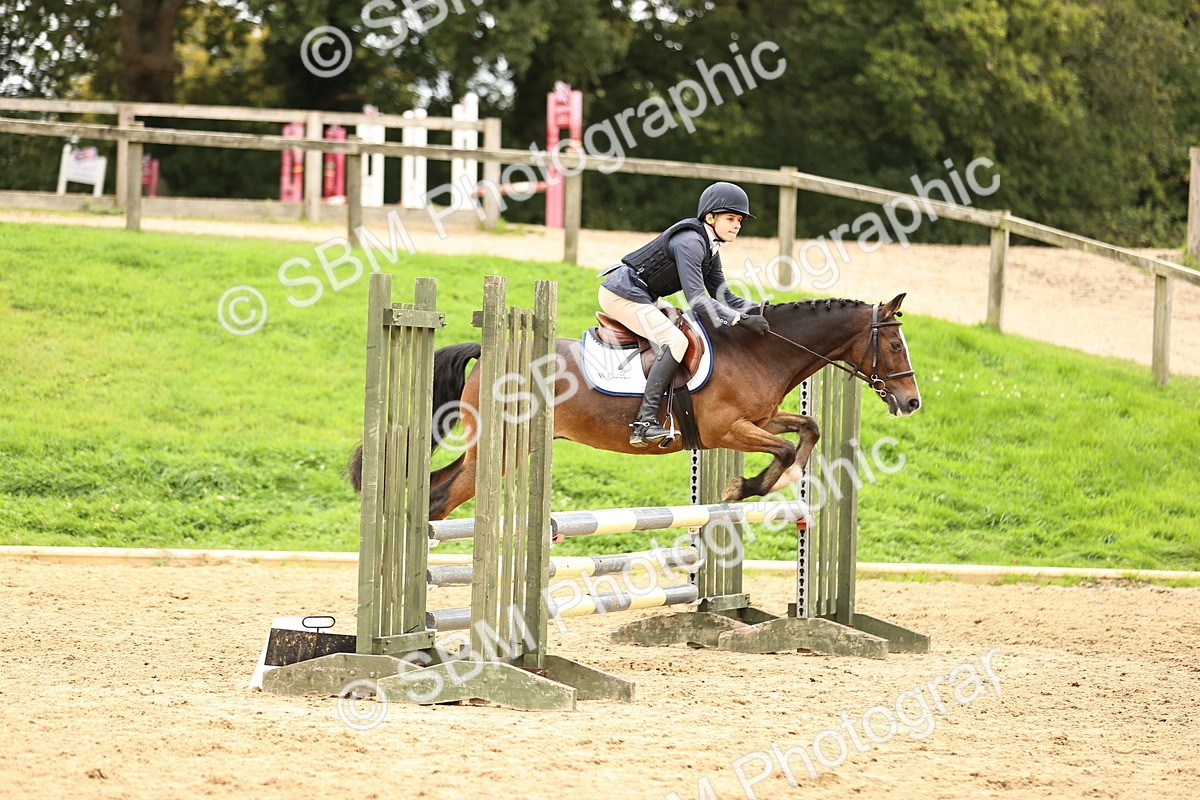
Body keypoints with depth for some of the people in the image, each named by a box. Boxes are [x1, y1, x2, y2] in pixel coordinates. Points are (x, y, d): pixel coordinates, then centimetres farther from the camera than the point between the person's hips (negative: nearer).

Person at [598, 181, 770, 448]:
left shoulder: (710, 246, 10)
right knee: (675, 341, -23)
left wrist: (758, 309, -1)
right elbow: (697, 299, -28)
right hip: (622, 293, -11)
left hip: (640, 294, 11)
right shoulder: (689, 242, -21)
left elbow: (721, 296, 14)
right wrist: (740, 319, -30)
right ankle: (645, 422, -29)